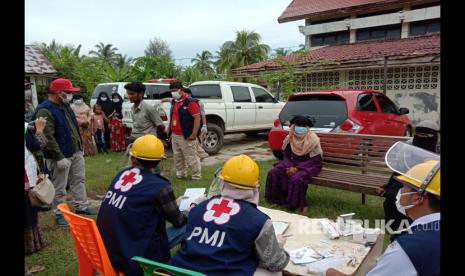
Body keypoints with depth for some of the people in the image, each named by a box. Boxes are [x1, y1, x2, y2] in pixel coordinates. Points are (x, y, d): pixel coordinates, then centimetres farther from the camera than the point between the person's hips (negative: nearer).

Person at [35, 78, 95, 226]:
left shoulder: (65, 105, 9)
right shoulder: (44, 111, -19)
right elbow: (48, 138, -23)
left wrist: (80, 146, 18)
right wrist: (59, 158, -24)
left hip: (76, 152, 9)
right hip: (61, 156, -9)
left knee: (79, 180, 17)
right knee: (60, 187, 3)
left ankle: (82, 206, 30)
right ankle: (60, 214, 17)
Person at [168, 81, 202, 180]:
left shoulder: (190, 102, -13)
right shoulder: (174, 102, 14)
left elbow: (197, 118, -18)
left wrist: (194, 134, -22)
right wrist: (170, 131, 19)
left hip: (186, 137, -8)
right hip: (175, 136, 8)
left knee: (191, 157, -2)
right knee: (177, 157, 17)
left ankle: (196, 176, 10)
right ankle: (180, 174, 31)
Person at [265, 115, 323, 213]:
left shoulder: (313, 140, -17)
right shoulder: (289, 139, -3)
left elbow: (315, 161, -16)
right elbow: (286, 156, 6)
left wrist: (296, 169, -23)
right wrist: (289, 167, -16)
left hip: (310, 166, -5)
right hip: (292, 163, 5)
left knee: (297, 178, -33)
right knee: (274, 172, -15)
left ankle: (300, 205, -13)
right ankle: (278, 199, -1)